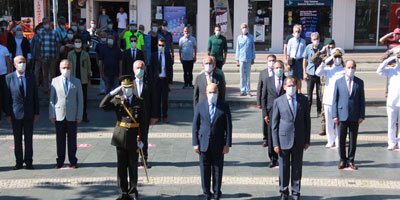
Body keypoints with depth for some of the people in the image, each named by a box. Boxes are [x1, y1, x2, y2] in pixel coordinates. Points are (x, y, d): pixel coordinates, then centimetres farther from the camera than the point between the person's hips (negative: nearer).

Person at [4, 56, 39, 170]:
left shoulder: (31, 77, 4)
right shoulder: (9, 78, -1)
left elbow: (35, 96, 5)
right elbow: (7, 97, -1)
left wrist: (36, 112, 1)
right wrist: (8, 114, -5)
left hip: (29, 113, 1)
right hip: (15, 113, -1)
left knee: (29, 138, 4)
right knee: (17, 139, 6)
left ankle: (28, 162, 12)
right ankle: (19, 162, 15)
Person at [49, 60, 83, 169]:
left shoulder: (76, 82, 7)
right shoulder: (55, 81, 6)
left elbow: (80, 100, 6)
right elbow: (51, 99, 6)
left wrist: (79, 115, -1)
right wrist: (51, 115, 0)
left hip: (72, 116, 0)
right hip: (59, 116, 0)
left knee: (72, 140, 4)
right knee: (60, 140, 5)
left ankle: (73, 161, 14)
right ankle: (60, 161, 15)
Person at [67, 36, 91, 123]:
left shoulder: (85, 54, 4)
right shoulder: (70, 54, 5)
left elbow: (89, 67, 8)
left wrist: (89, 80, 6)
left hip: (83, 80, 0)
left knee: (84, 98, 1)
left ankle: (84, 116, 9)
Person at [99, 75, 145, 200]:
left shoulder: (139, 102, 2)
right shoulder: (117, 101, 4)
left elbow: (142, 122, 1)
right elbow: (103, 106, -12)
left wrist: (141, 138, -5)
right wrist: (113, 93, -13)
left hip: (133, 138, -1)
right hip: (120, 137, 1)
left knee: (133, 166, 8)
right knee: (121, 166, 5)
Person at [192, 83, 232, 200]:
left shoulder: (224, 107, -1)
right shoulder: (200, 106, 3)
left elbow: (228, 126, -1)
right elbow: (195, 126, 3)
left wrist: (227, 144, -5)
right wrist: (195, 143, -2)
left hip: (218, 145, -1)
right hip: (204, 144, 1)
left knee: (217, 169, 7)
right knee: (205, 169, 7)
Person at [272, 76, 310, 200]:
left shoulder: (303, 100, 3)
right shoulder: (278, 102, -3)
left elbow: (307, 121, 7)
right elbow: (274, 124, -1)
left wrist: (307, 140, 4)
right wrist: (275, 143, -5)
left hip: (299, 140, 2)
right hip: (284, 140, -1)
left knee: (297, 167, 9)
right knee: (283, 167, 7)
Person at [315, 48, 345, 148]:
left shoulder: (344, 71, 5)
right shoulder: (328, 69, 11)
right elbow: (318, 73, -6)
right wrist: (325, 62, -14)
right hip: (328, 100, 3)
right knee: (328, 122, 7)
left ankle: (338, 142, 4)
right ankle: (330, 141, 18)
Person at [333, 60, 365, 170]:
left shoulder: (359, 82, 6)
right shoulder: (338, 82, 5)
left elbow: (362, 100, 5)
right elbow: (335, 100, 4)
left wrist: (362, 116, -2)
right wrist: (335, 115, -3)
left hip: (355, 116, 0)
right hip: (342, 115, 0)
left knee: (353, 140, 6)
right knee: (341, 139, 4)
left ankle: (350, 161, 16)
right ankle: (343, 160, 16)